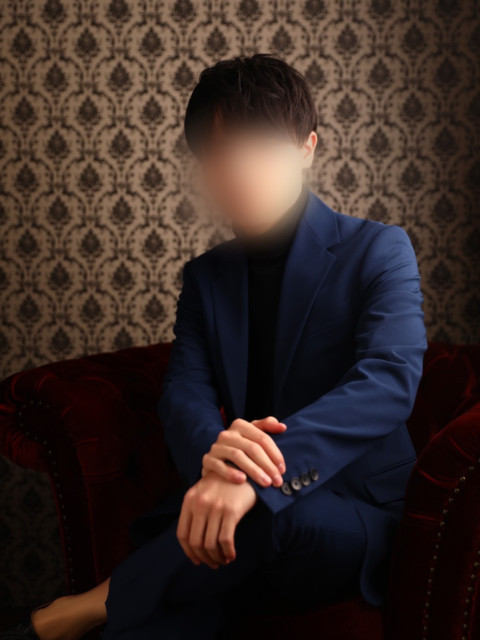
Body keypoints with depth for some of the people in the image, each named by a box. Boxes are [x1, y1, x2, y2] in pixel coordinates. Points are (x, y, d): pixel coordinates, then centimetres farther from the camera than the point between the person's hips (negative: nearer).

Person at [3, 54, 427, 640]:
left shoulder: (378, 251, -2)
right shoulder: (206, 277, 13)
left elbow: (390, 379, -20)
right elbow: (183, 393, -1)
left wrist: (256, 479, -37)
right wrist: (211, 449, -30)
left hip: (355, 522, -3)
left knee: (278, 516, -38)